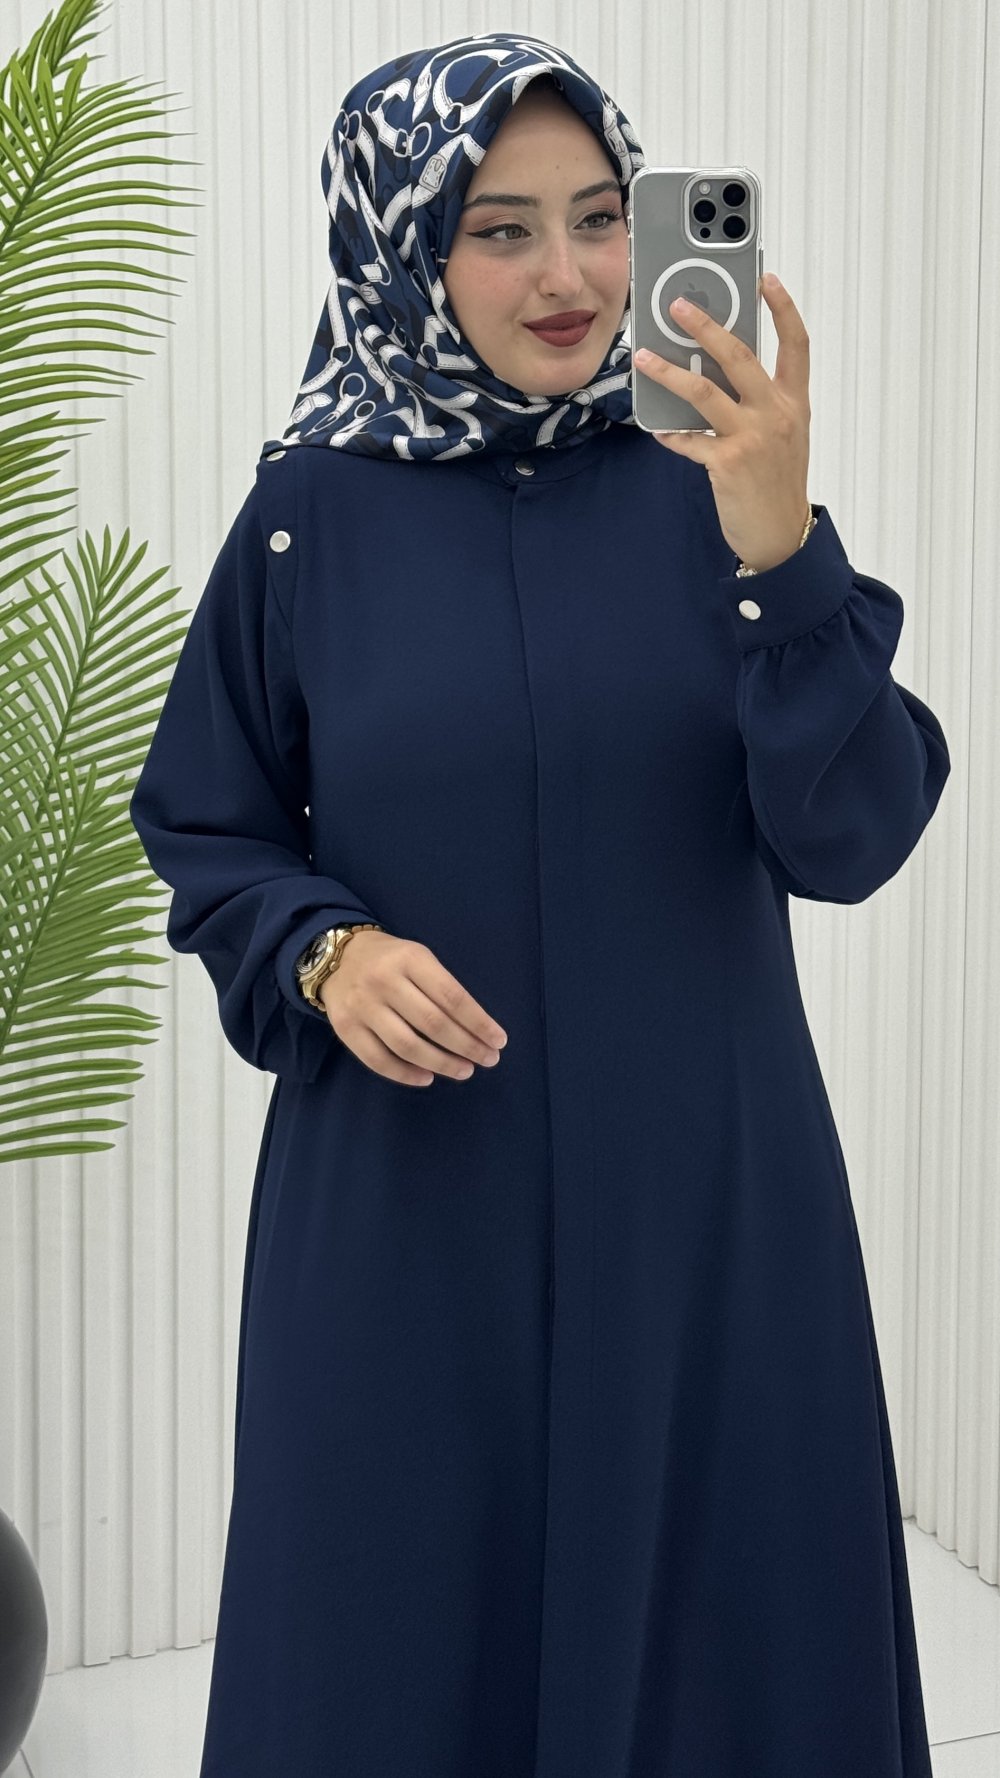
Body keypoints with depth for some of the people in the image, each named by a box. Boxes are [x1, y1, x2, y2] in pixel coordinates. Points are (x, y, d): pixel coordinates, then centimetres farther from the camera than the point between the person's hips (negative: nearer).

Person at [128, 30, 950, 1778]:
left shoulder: (706, 483, -4)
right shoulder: (314, 516, -4)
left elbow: (850, 835, -12)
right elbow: (205, 828, 6)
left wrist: (777, 548, -26)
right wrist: (324, 954, -14)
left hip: (701, 1196, 1)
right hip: (408, 1208, 0)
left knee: (710, 1617, 13)